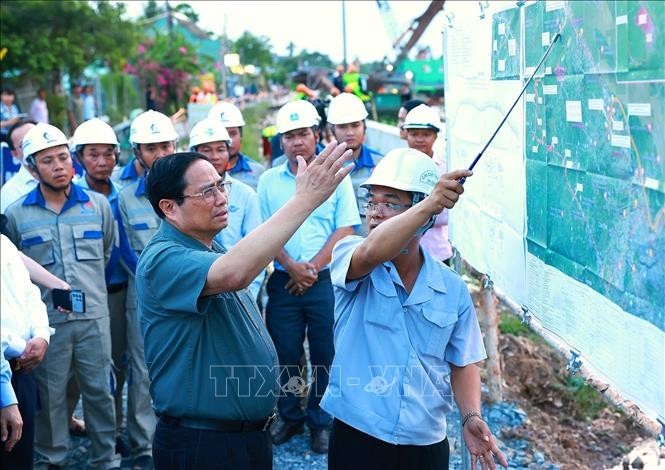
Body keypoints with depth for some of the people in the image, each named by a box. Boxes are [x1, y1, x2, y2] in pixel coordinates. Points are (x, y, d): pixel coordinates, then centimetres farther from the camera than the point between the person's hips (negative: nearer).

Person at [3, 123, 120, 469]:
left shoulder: (98, 204, 3)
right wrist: (42, 287, 9)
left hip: (94, 316, 2)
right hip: (47, 320, -1)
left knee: (99, 390, 9)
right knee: (50, 394, 8)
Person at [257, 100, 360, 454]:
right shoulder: (268, 181, 6)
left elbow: (344, 230, -2)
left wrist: (313, 267, -9)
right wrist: (291, 266, -9)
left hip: (325, 280, -1)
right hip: (283, 280, 2)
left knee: (325, 354, 4)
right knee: (285, 353, 8)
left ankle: (321, 421, 19)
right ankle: (290, 417, 25)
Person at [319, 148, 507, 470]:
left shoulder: (452, 288, 0)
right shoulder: (348, 254, -7)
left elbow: (462, 364, 7)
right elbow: (371, 253, -31)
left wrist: (471, 416, -9)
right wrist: (430, 204, -38)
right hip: (356, 438, -2)